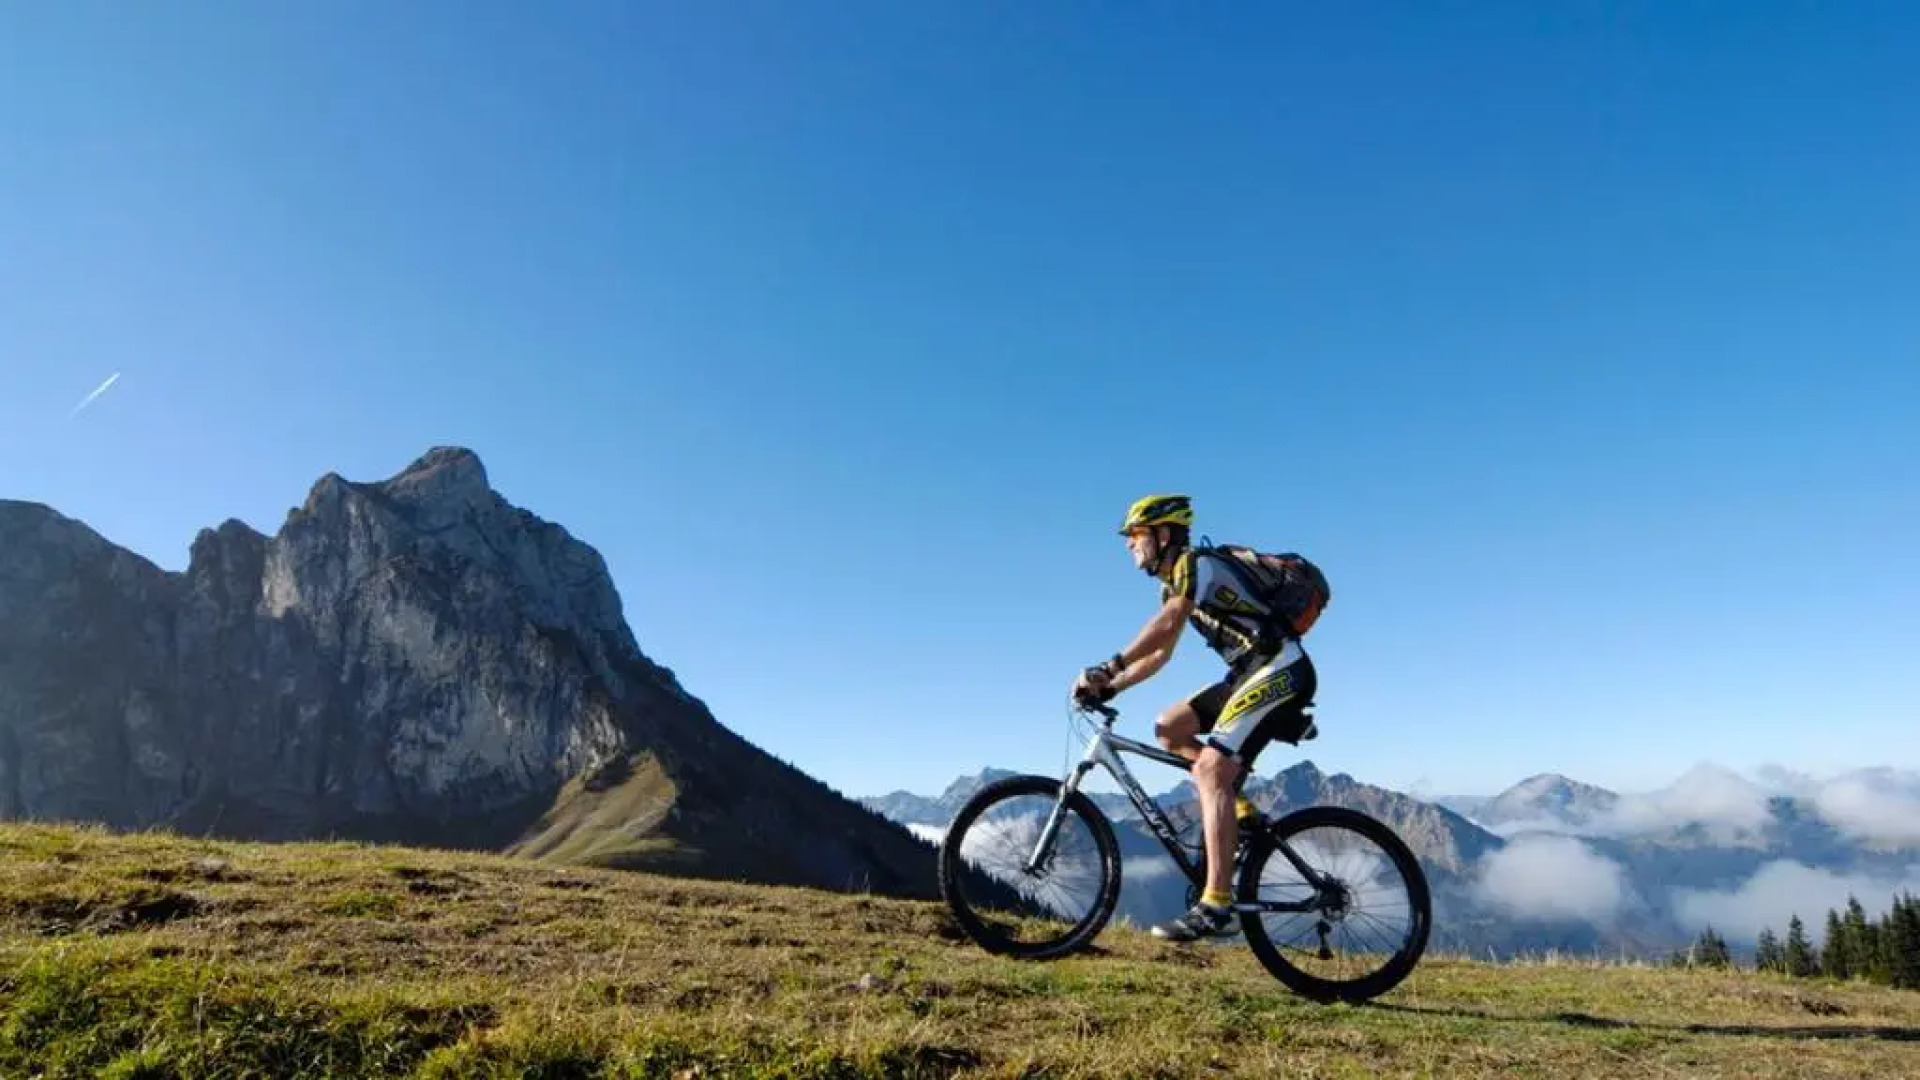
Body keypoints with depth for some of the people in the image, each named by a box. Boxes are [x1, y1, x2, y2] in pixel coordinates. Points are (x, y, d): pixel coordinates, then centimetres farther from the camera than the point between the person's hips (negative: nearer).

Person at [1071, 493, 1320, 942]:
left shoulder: (1196, 563, -12)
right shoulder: (1175, 583, 18)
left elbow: (1166, 624, -29)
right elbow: (1159, 654, 18)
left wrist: (1108, 667, -34)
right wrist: (1109, 686, 5)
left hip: (1281, 670, -10)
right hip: (1252, 673, 10)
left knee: (1210, 769, -20)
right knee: (1168, 727, 7)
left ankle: (1216, 905, -22)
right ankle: (1238, 808, 9)